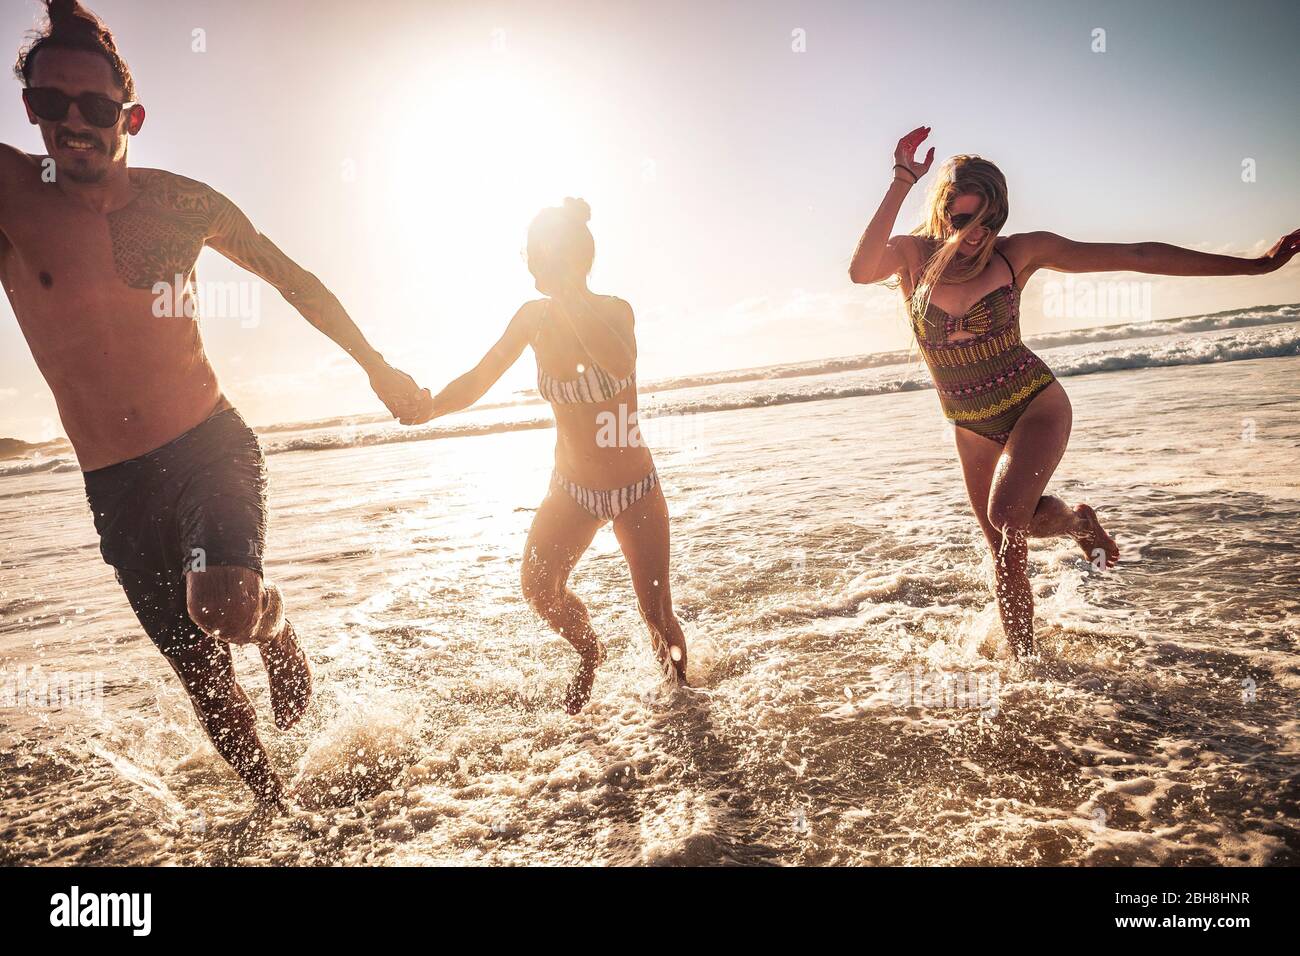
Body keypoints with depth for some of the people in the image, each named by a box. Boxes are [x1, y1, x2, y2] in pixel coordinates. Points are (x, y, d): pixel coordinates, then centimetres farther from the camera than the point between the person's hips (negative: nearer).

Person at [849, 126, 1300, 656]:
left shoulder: (1018, 251, -9)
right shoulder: (913, 253, -7)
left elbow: (1137, 256, -7)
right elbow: (860, 271, -31)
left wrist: (1254, 265, -8)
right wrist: (901, 183, -33)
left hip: (1035, 404, -2)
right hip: (972, 427, 2)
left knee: (1007, 514, -28)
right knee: (1006, 557, 8)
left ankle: (1075, 519, 7)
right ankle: (1024, 662, 30)